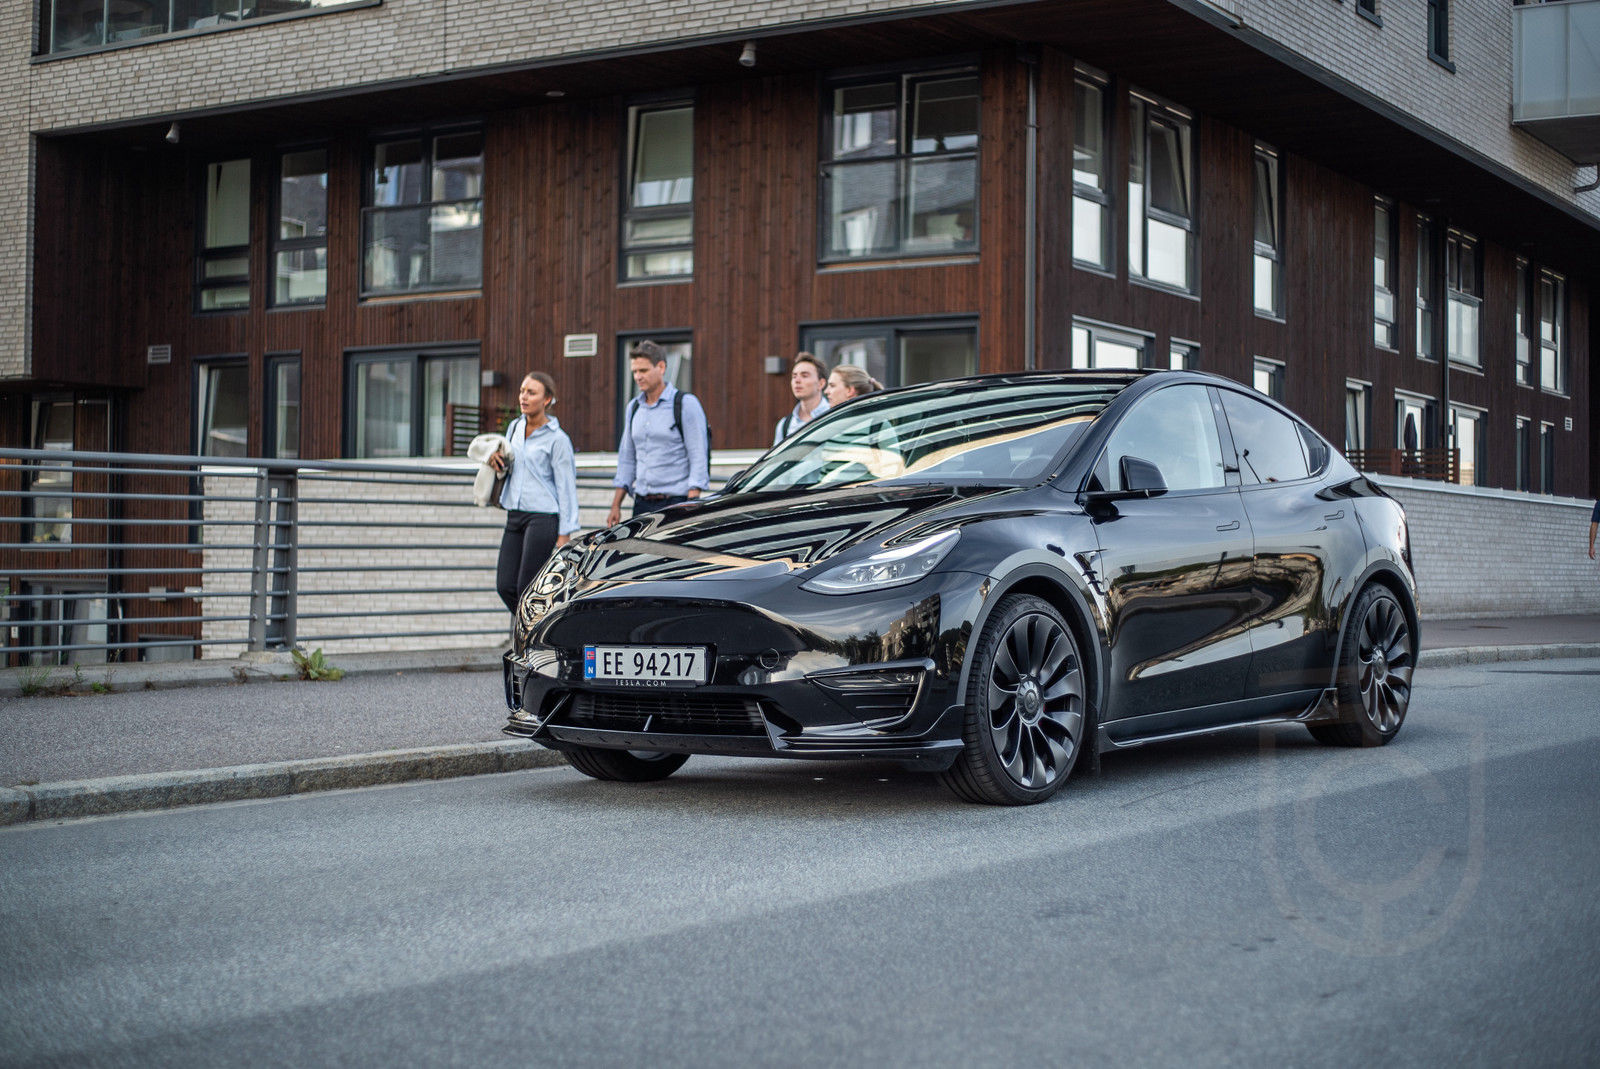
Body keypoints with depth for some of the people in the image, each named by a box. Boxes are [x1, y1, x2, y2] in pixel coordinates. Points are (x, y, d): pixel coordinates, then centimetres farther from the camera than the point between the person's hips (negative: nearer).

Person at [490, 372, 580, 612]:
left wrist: (564, 534, -11)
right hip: (515, 516, 7)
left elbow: (566, 487, -7)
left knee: (527, 588, -8)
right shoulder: (515, 427, 12)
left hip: (543, 518, -7)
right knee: (505, 586, 2)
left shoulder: (557, 439, -7)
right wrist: (498, 462, 2)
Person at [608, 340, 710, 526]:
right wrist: (615, 506, 14)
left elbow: (699, 459, -8)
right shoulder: (633, 407, 15)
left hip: (675, 503, -5)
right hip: (642, 505, 5)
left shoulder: (686, 404, -4)